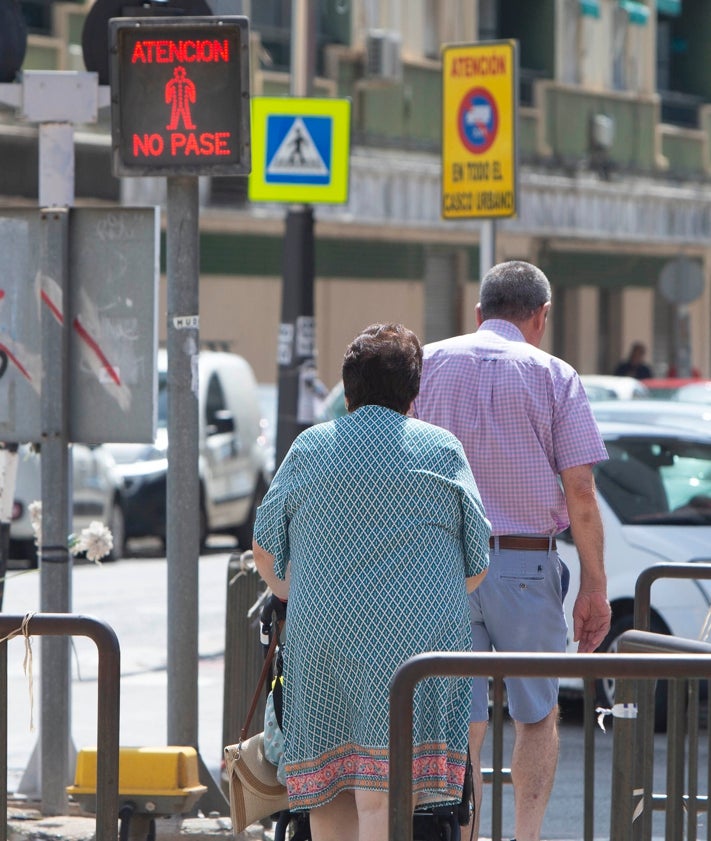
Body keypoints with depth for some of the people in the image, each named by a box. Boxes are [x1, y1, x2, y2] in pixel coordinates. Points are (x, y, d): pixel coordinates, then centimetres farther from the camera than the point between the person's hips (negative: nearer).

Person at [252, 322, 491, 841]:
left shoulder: (310, 448, 12)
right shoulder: (443, 449, 8)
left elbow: (266, 552, 15)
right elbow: (476, 566, 8)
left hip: (321, 632, 2)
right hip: (419, 636, -2)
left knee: (330, 799, 9)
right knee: (384, 799, -8)